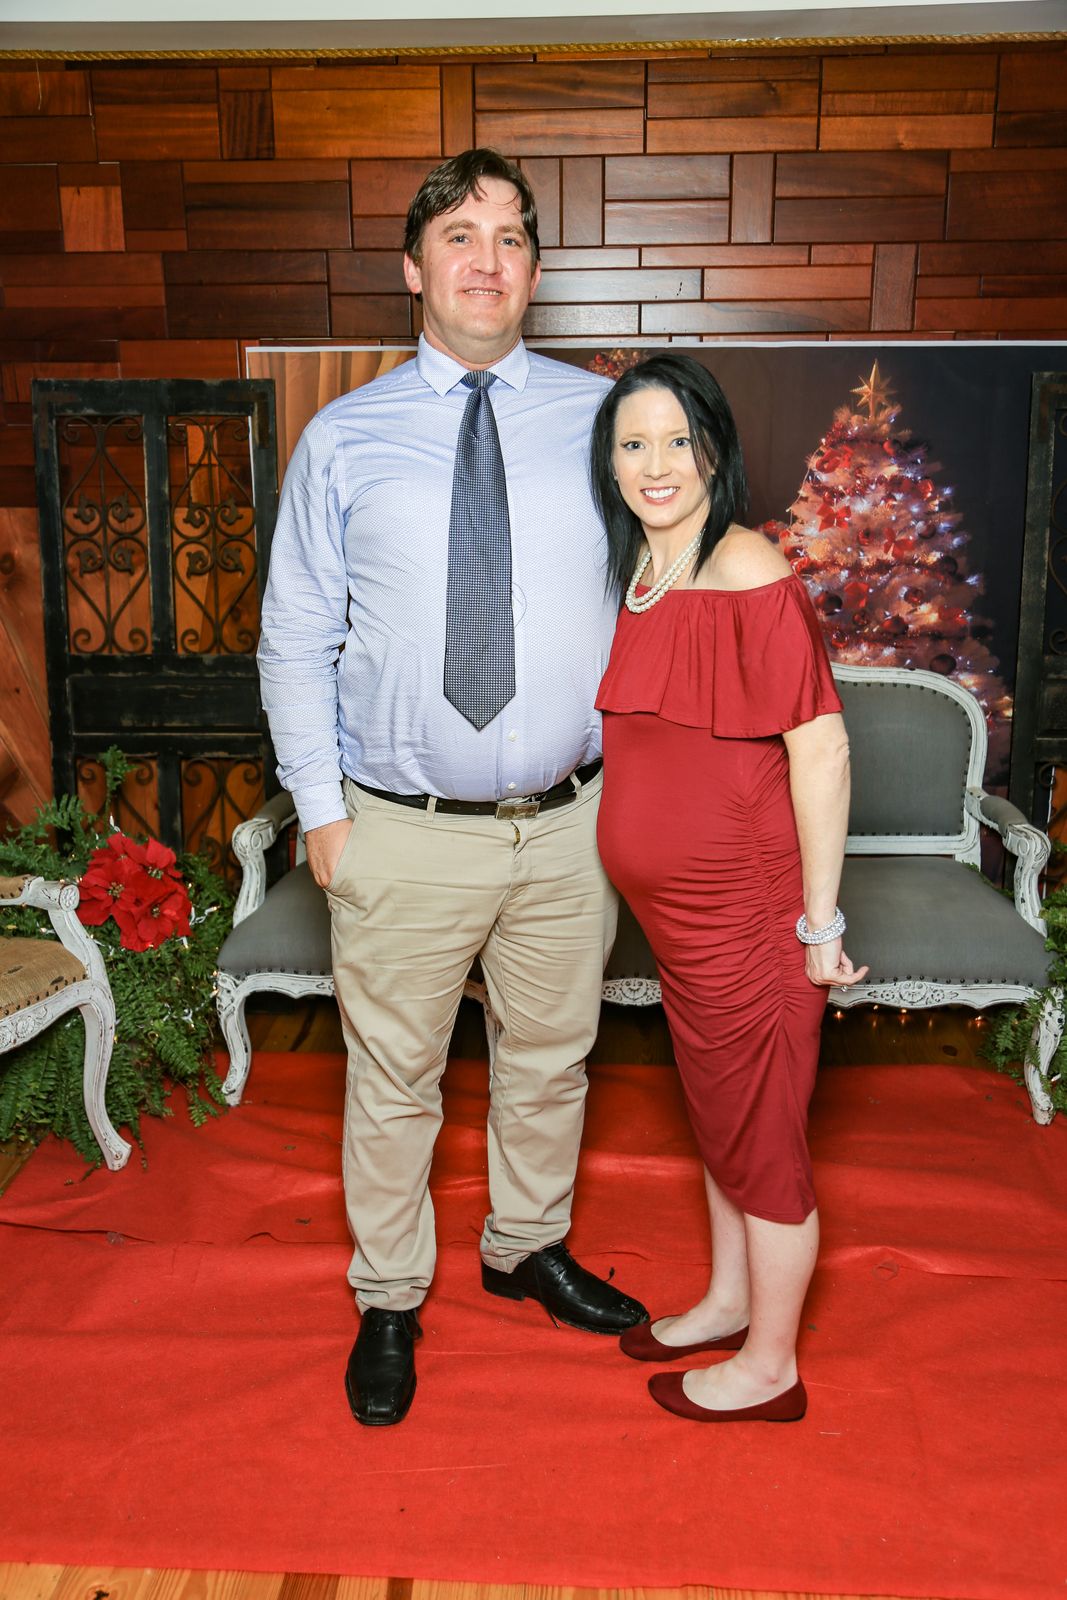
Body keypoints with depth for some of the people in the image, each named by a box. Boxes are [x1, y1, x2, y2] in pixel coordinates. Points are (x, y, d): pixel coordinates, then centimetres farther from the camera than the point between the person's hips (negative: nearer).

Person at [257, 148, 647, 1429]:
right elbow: (295, 640, 1)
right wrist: (320, 810, -4)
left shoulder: (602, 418, 3)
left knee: (550, 1061, 18)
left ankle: (528, 1249, 44)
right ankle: (388, 1301, 34)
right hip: (404, 833, -1)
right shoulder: (343, 438, 1)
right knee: (392, 1080, 12)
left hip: (569, 822, 2)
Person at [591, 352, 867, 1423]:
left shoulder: (746, 570, -18)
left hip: (745, 910, -8)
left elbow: (820, 747, -19)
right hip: (674, 909, 8)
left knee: (760, 1133, 8)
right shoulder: (634, 574, 7)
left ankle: (770, 1366, 28)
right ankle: (729, 1302, 43)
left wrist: (819, 921, -17)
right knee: (715, 1112, 22)